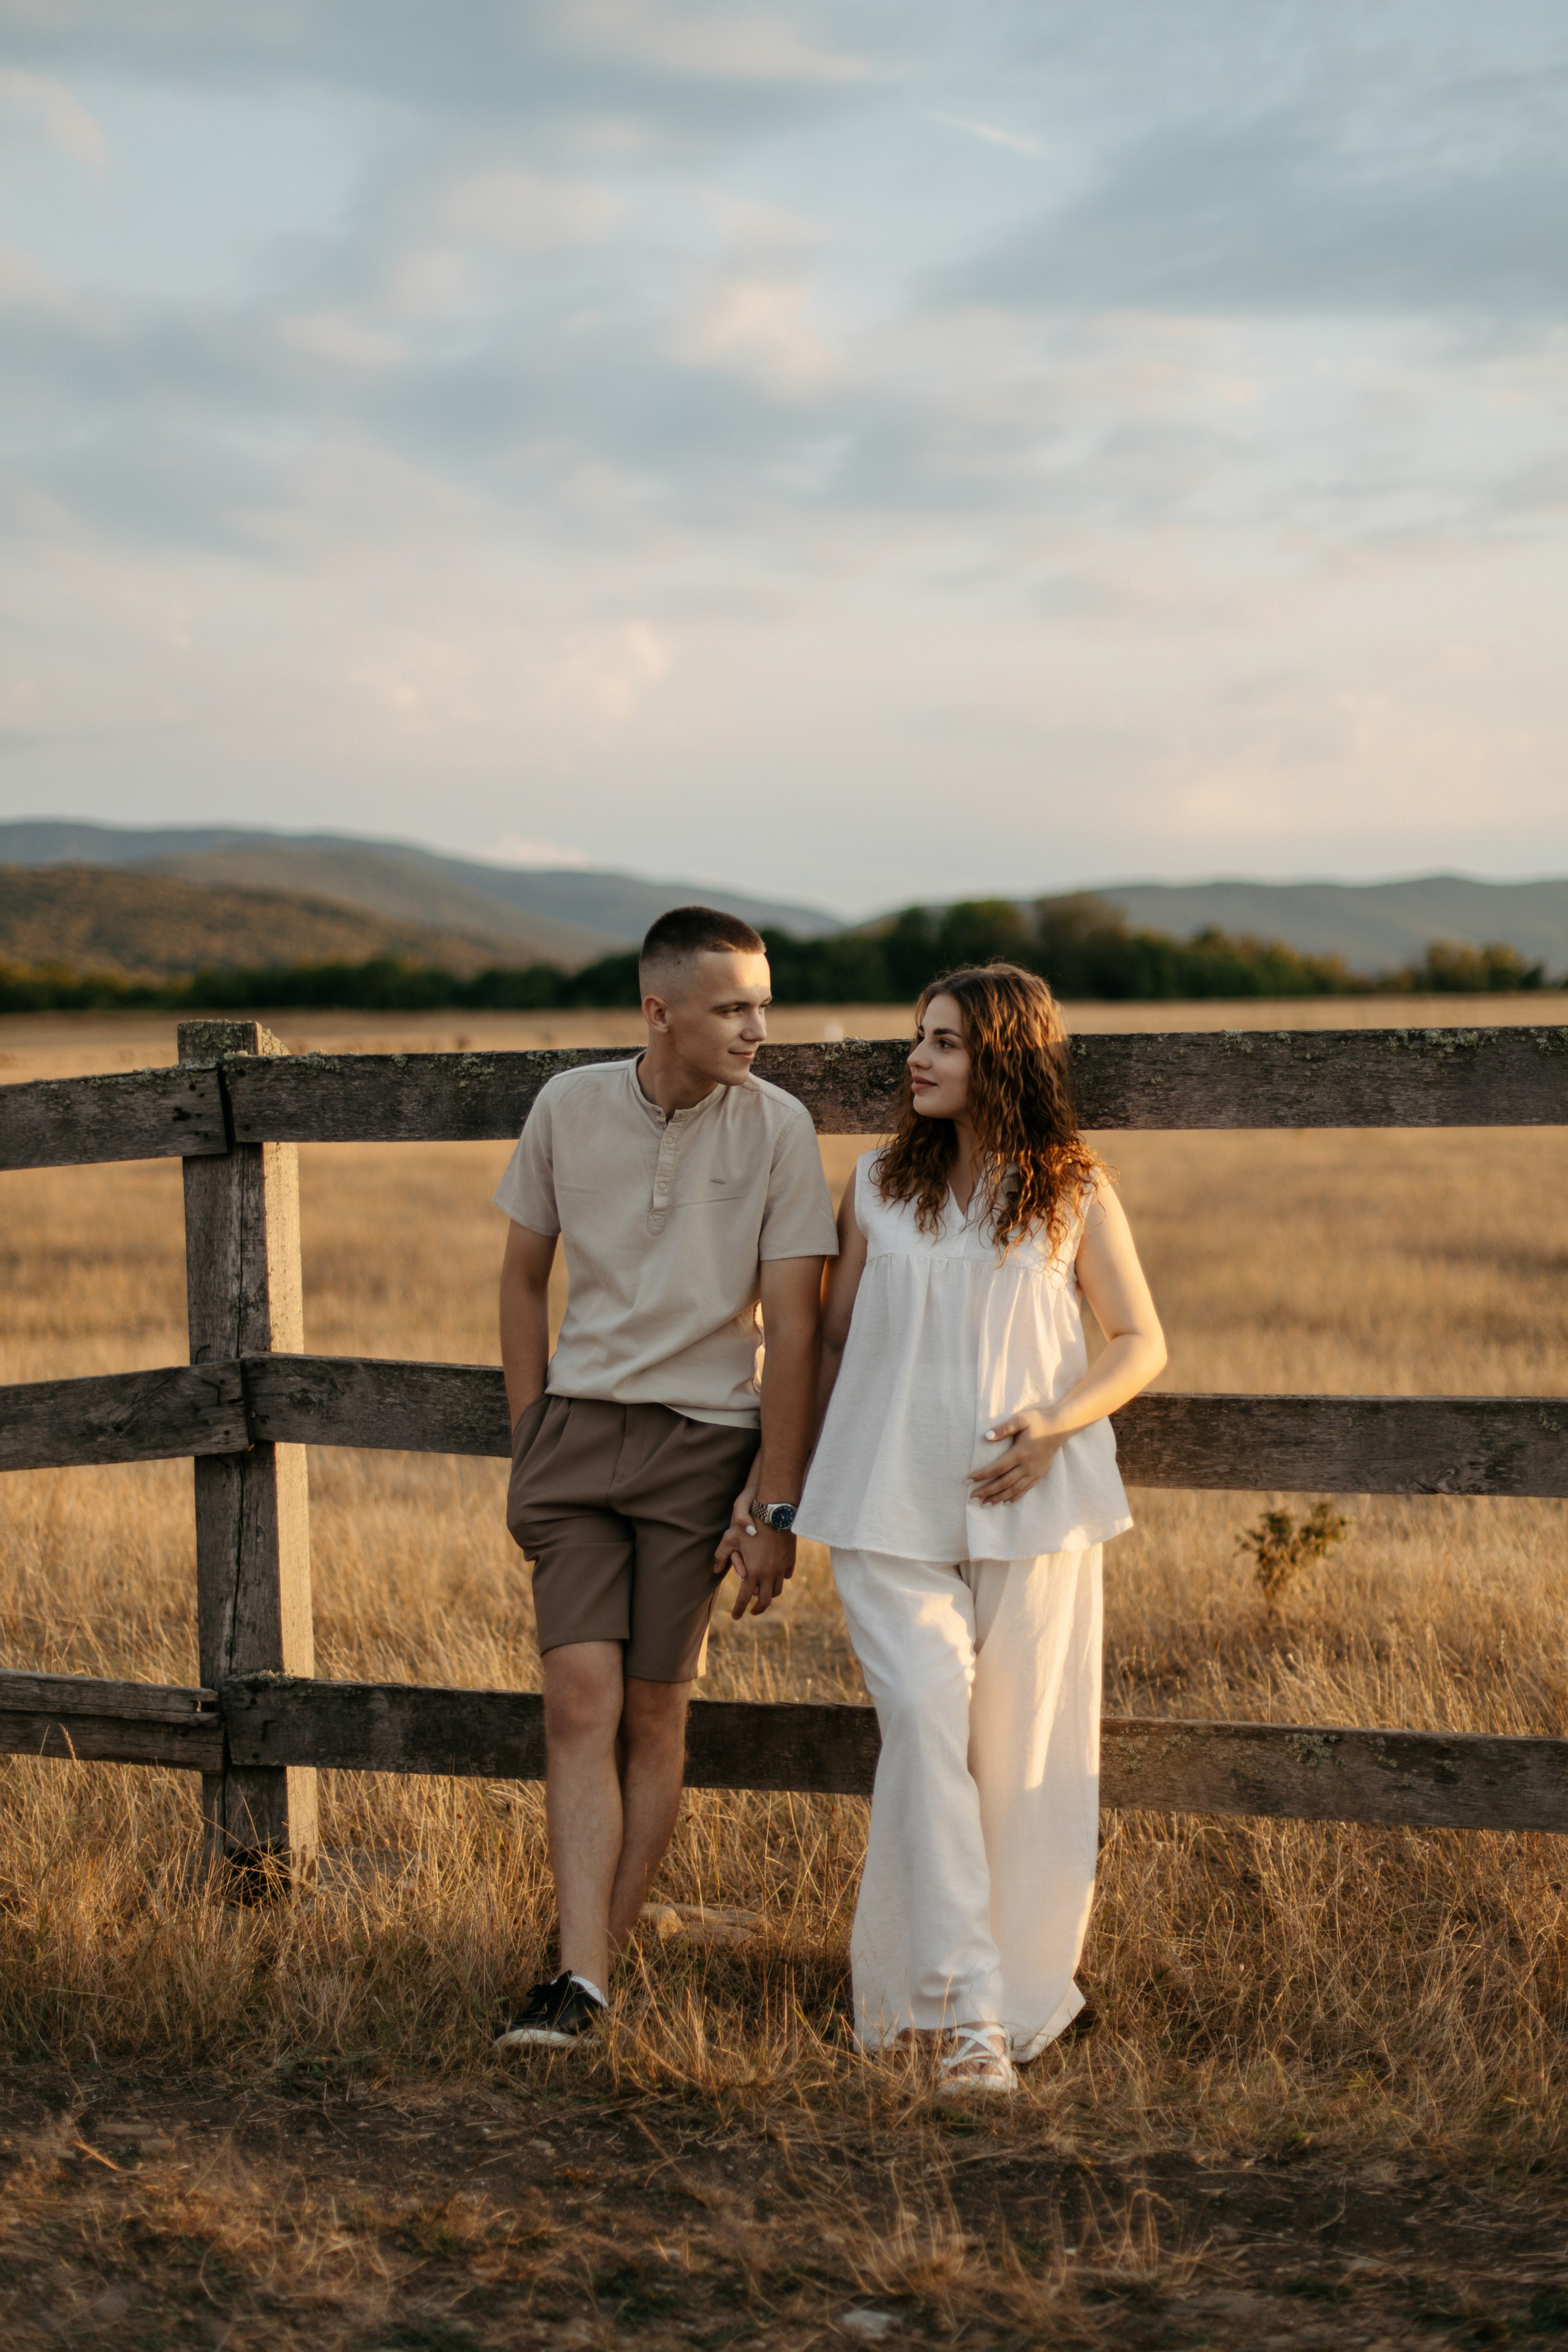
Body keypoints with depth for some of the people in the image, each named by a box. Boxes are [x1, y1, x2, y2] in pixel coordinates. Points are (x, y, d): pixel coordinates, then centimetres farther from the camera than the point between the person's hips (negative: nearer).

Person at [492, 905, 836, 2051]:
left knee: (652, 1713, 4)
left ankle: (602, 1963, 17)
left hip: (703, 1439, -1)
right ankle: (580, 1983, -11)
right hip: (579, 1429, 1)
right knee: (580, 1697, -9)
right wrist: (529, 1444, 9)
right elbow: (525, 1278, 10)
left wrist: (777, 1507, -8)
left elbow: (793, 1331, -7)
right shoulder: (569, 1107, -3)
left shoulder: (778, 1126, -9)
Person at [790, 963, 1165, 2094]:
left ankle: (1023, 1994, 21)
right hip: (894, 1505, 1)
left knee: (1024, 1751, 3)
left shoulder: (1074, 1194, 3)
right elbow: (838, 1336, 17)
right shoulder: (880, 1186, 9)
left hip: (1031, 1507, -1)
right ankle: (964, 2009, -14)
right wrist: (804, 1475, 16)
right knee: (924, 1720, -16)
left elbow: (1141, 1342, 5)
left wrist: (1057, 1422, -11)